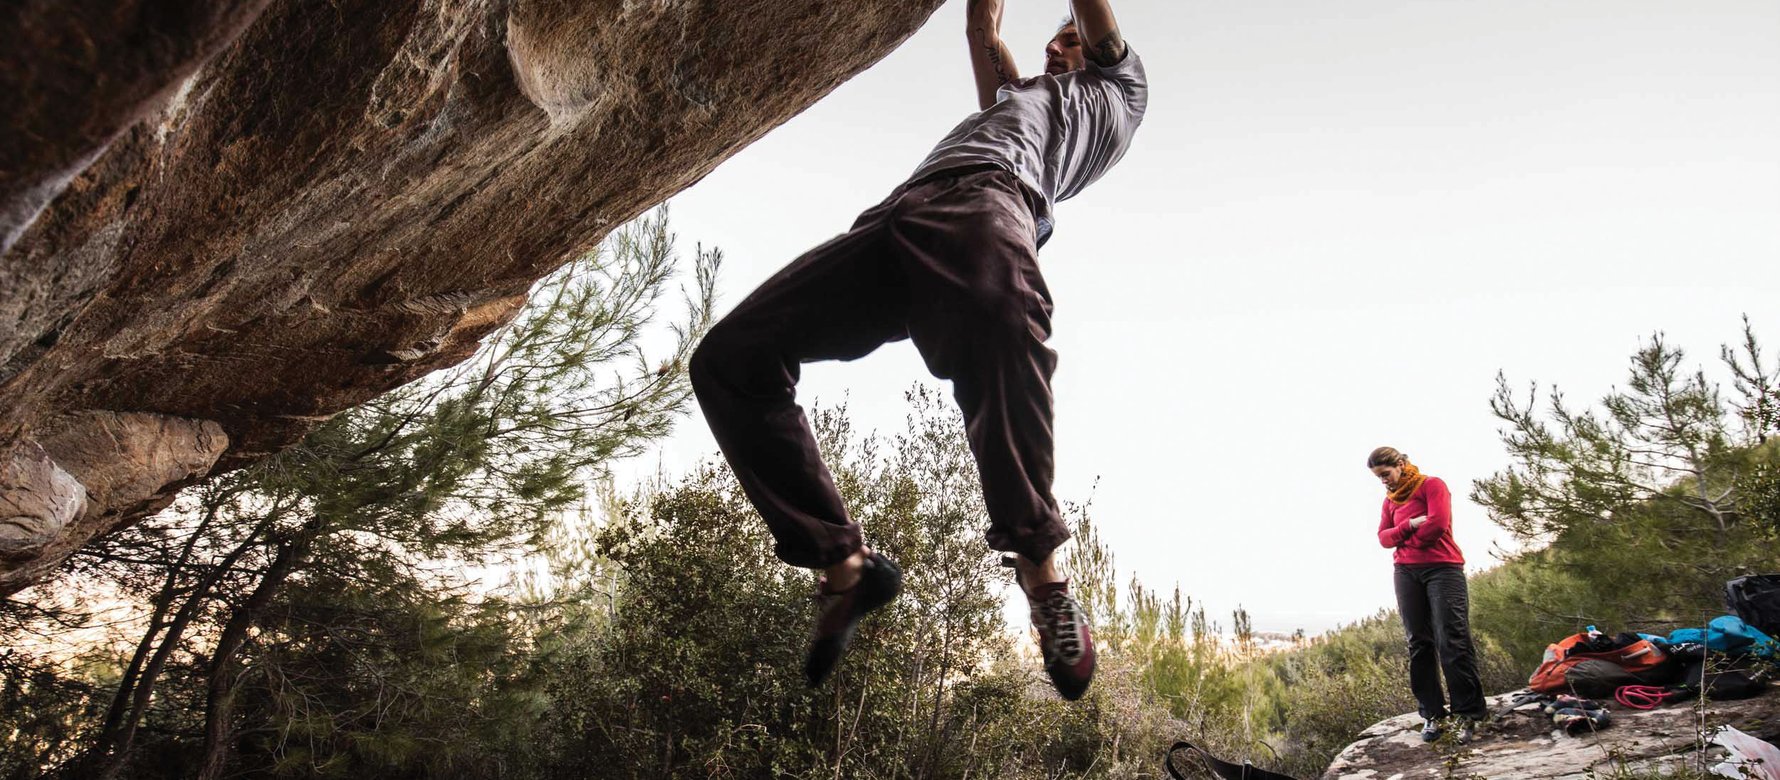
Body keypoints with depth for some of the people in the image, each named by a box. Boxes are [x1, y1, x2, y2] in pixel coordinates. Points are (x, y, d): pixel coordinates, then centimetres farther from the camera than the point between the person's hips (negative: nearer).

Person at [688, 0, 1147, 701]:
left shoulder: (1116, 88, 35)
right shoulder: (1012, 96, 48)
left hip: (989, 192, -6)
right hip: (894, 215, 7)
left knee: (1000, 313, -44)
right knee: (727, 359, -12)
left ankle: (1038, 562, -35)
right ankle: (844, 562, -13)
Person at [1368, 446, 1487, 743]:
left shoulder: (1432, 485, 0)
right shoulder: (1390, 500, 18)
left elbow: (1438, 524, -13)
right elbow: (1383, 537, 9)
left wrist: (1406, 541, 0)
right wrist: (1409, 526, -9)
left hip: (1442, 568, -6)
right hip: (1406, 573, 6)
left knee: (1452, 642, -9)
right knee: (1419, 645, 3)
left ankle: (1469, 715, -4)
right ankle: (1432, 714, 7)